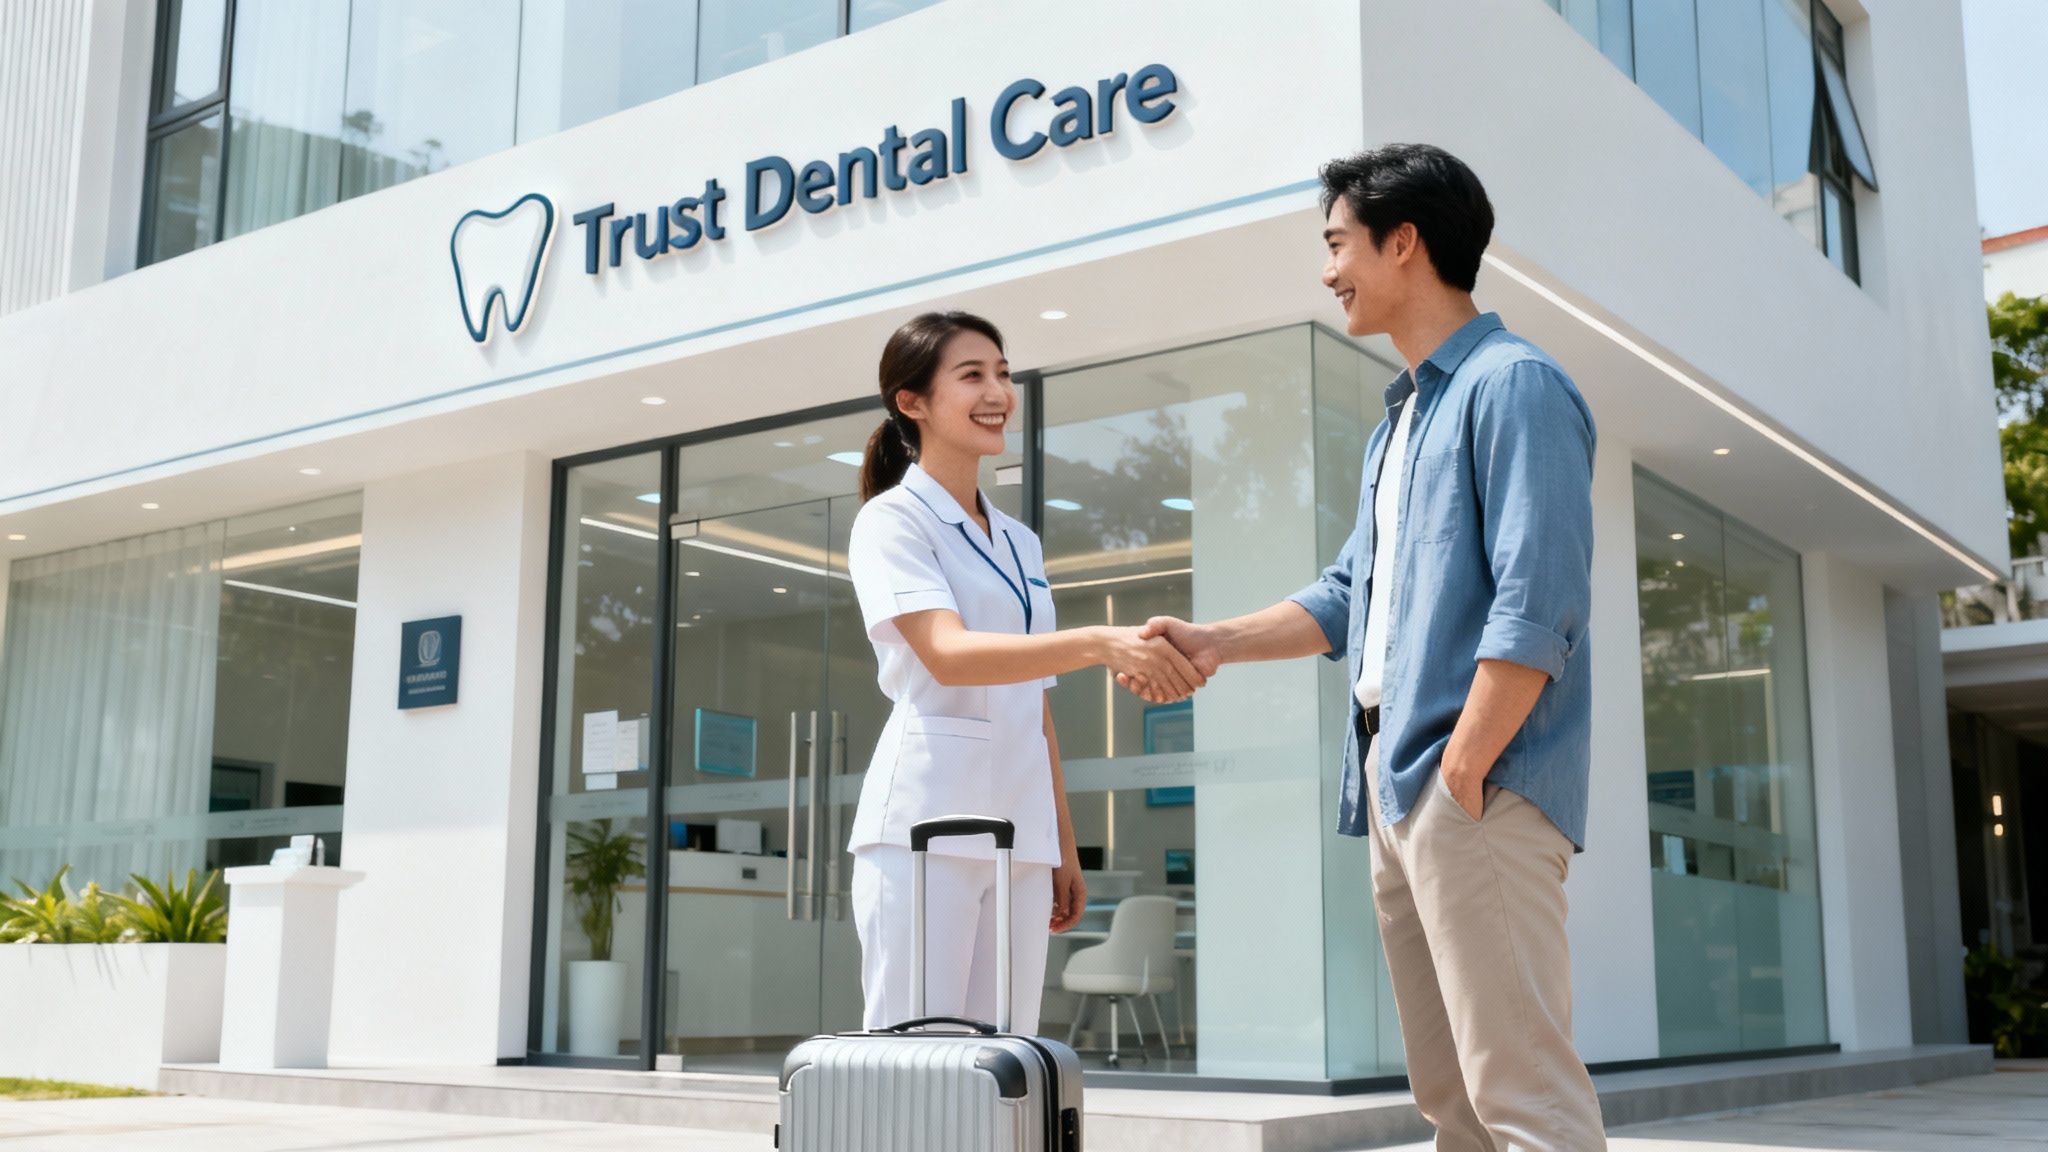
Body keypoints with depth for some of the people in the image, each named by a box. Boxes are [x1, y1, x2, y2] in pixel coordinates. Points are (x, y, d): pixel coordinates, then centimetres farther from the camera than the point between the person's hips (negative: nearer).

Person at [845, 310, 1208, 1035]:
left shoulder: (1021, 544, 19)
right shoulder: (891, 520, -2)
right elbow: (947, 655, -20)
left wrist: (1065, 847, 16)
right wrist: (1101, 644, -32)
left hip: (1020, 832, 7)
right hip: (927, 821, -6)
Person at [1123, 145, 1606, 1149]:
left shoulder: (1513, 385, -8)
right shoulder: (1400, 418, 23)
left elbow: (1537, 607, -17)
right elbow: (1349, 597, 27)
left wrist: (1459, 773, -20)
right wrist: (1218, 643, 15)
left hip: (1477, 783, -10)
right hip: (1393, 783, 10)